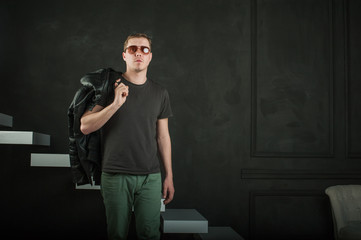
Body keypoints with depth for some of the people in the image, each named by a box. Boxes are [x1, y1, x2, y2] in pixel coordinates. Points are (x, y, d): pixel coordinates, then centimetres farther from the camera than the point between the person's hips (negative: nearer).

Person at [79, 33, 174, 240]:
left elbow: (163, 137, 11)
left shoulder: (160, 93, 9)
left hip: (151, 176, 2)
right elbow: (85, 127, -6)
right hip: (115, 176, -2)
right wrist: (115, 104, -18)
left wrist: (169, 176, 9)